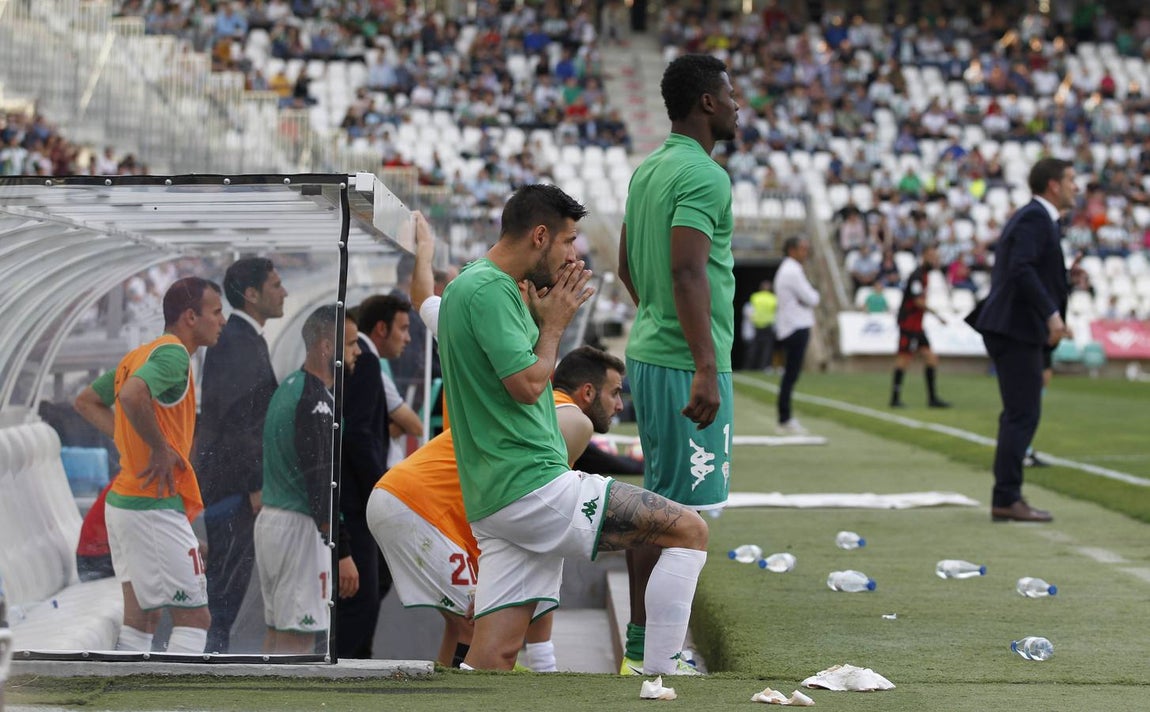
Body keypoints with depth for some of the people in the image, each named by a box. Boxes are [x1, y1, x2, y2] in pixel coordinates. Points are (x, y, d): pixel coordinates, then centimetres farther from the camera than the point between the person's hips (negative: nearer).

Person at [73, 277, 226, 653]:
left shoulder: (141, 354, 15)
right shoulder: (173, 354, -15)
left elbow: (86, 401, 25)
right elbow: (131, 396, -34)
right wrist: (161, 448, -21)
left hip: (123, 502, 10)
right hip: (155, 509, -10)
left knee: (141, 616, 15)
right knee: (193, 618, -6)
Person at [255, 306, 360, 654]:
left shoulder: (289, 386, 13)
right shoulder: (315, 400, -18)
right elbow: (322, 484, -22)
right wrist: (343, 553, -22)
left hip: (271, 518, 10)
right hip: (299, 525, -10)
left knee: (278, 632, 13)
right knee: (297, 636, -7)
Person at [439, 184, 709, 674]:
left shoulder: (471, 285, 22)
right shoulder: (490, 289, -11)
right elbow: (527, 386, -17)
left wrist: (542, 317, 17)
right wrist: (554, 324, -1)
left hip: (493, 500, 10)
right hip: (531, 484, -10)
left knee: (492, 659, 4)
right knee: (689, 530, -7)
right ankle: (658, 677, -9)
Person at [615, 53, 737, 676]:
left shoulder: (647, 170, 14)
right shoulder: (703, 174, -15)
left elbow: (627, 266, 22)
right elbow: (688, 272, -24)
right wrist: (706, 367, -27)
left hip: (647, 353, 10)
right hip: (685, 364, -10)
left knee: (657, 501, 15)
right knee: (679, 510, -6)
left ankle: (640, 641, 20)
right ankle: (648, 652, -5)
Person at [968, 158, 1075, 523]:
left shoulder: (1034, 216, 19)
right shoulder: (1035, 218, -12)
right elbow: (1021, 269, -24)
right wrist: (1051, 313, -26)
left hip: (1013, 328, 11)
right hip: (1017, 328, -11)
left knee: (1018, 414, 14)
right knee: (1023, 414, -10)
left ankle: (1007, 497, 18)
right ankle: (1007, 499, -9)